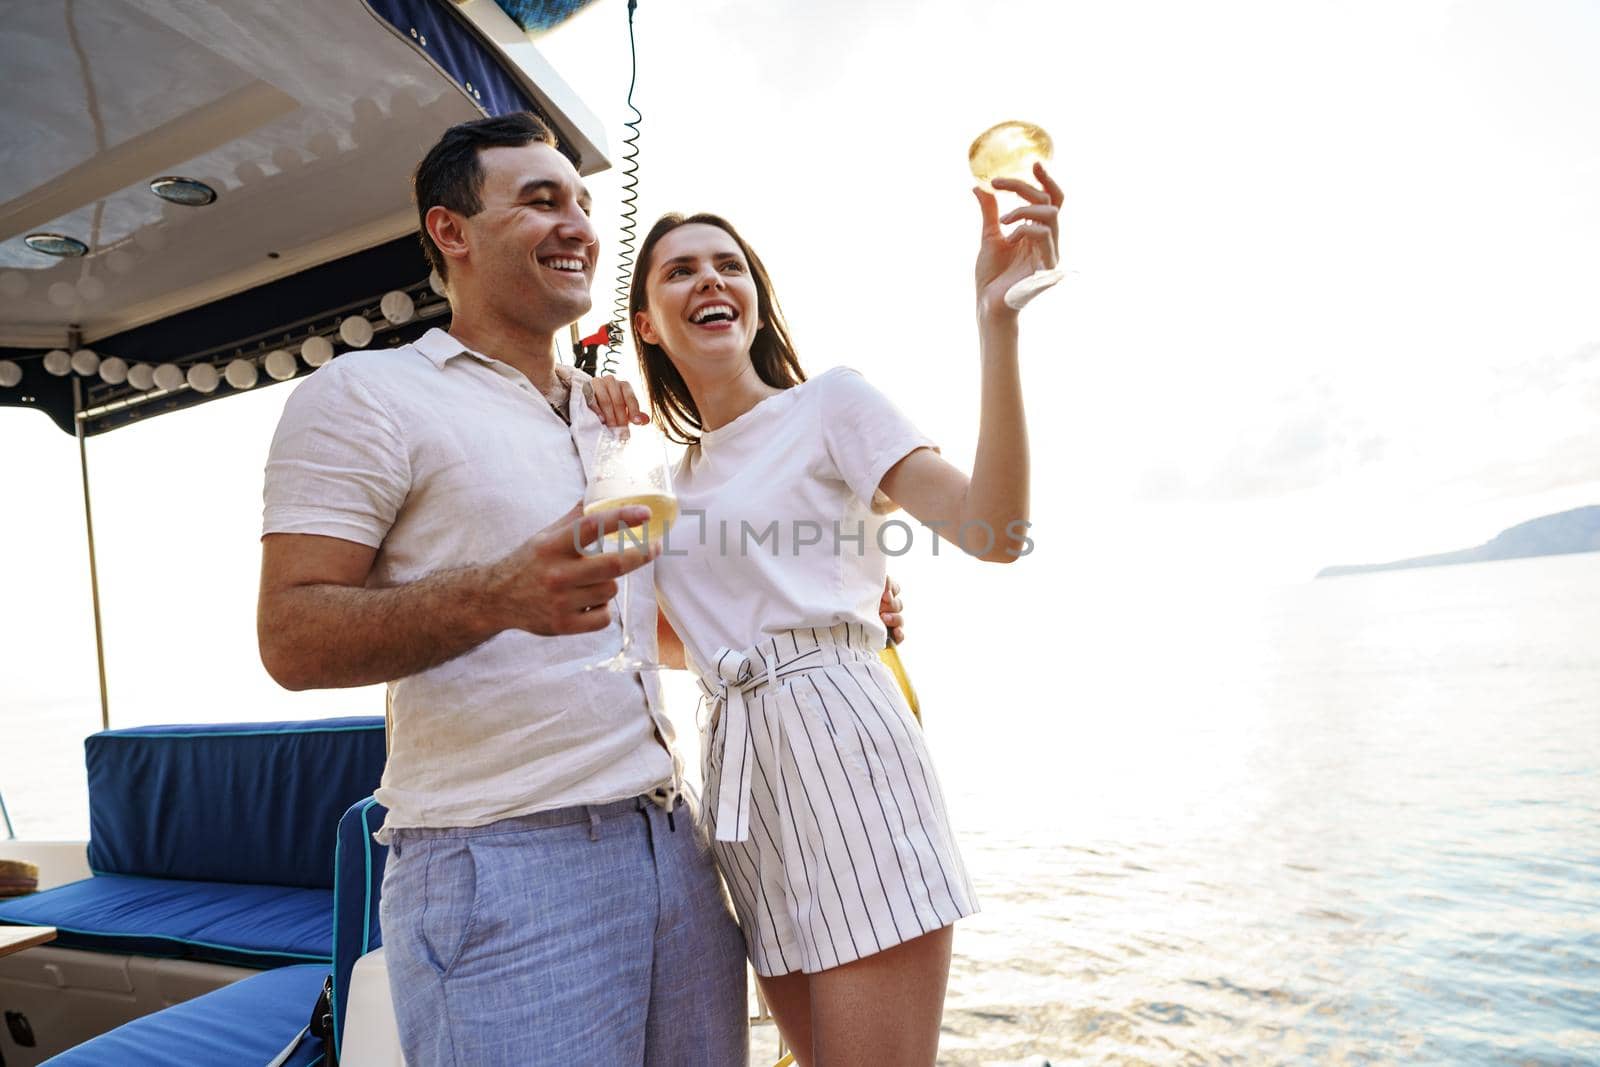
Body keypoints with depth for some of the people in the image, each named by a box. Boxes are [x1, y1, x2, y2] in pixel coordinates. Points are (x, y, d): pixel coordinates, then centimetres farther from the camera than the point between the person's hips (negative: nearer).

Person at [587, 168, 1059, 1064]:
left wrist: (997, 318, -21)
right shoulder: (676, 477, 19)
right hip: (740, 765, 6)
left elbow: (993, 531, -11)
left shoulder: (830, 403, 1)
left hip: (838, 734, -6)